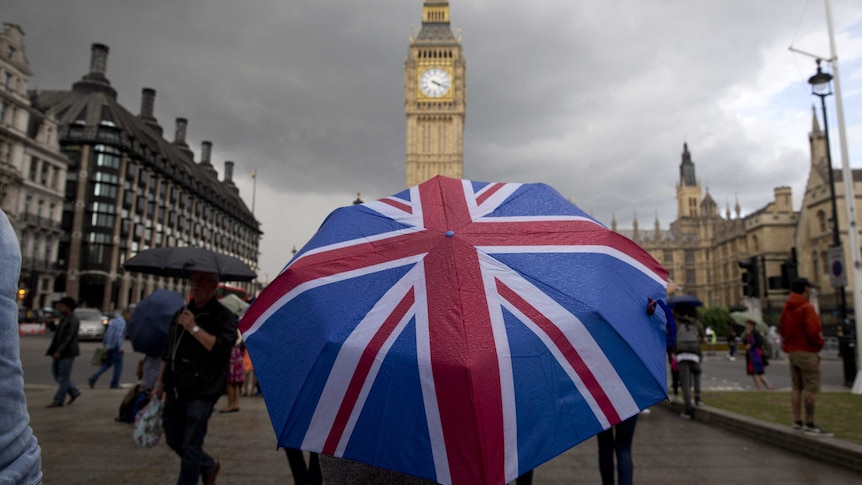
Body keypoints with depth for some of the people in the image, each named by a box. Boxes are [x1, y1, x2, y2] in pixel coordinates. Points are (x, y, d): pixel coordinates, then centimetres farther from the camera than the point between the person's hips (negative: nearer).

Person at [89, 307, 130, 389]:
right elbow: (118, 336, -23)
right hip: (116, 348, -9)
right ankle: (114, 384, 9)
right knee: (118, 366, 3)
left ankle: (93, 378, 5)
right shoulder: (122, 322, -16)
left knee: (107, 364, 17)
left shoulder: (114, 320, 14)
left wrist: (105, 344, 22)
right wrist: (120, 348, -18)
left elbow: (107, 334, 18)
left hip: (109, 347, 9)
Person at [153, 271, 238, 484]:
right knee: (173, 440, 17)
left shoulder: (223, 316, -8)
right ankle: (209, 466, 40)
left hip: (201, 392, -7)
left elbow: (221, 347, -22)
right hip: (175, 390, 8)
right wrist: (160, 382, 17)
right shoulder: (181, 313, 14)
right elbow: (168, 351, 20)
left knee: (190, 447, -3)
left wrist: (194, 328, -23)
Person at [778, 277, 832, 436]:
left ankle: (797, 421, 14)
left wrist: (788, 342, 12)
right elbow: (813, 330, -19)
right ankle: (809, 424, -5)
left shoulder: (786, 308, 13)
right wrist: (819, 343, -3)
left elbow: (782, 328, 14)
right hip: (807, 351, -8)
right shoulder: (807, 307, -13)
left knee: (796, 387, 11)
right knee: (810, 388, -6)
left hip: (791, 351, 8)